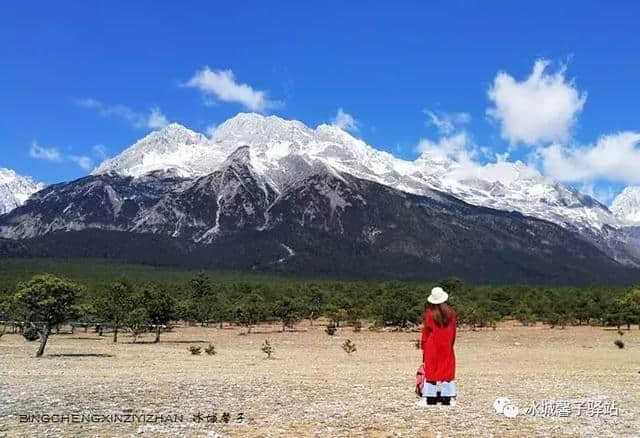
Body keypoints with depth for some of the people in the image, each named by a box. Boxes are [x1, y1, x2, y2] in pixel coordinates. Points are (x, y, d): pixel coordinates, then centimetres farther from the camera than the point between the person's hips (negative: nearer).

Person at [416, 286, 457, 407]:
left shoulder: (430, 313, -11)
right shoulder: (451, 313, -2)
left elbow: (426, 331, -5)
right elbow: (453, 331, 5)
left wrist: (423, 345, 5)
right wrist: (450, 344, 16)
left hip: (432, 347, -3)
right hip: (446, 347, 3)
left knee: (430, 370, 3)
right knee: (447, 369, 10)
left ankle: (427, 398, 4)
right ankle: (450, 398, 11)